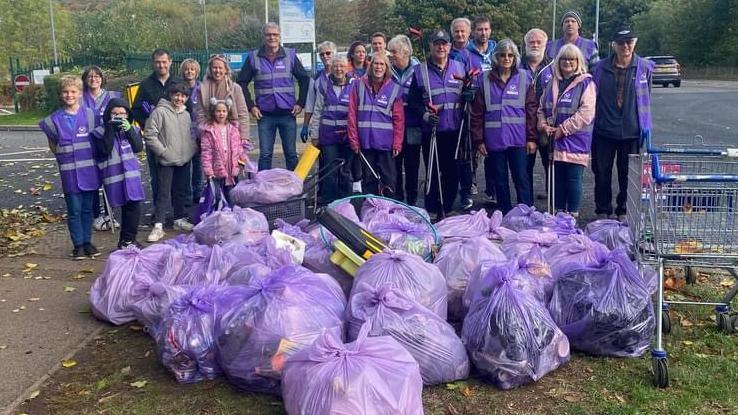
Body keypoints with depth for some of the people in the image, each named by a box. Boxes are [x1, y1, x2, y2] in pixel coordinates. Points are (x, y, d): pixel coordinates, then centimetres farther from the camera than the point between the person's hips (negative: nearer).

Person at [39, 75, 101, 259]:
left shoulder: (89, 114, 0)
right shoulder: (55, 119, 1)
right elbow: (53, 146, 10)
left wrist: (86, 155, 1)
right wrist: (65, 157, 0)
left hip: (89, 169, 1)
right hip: (69, 171, -1)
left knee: (87, 208, 10)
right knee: (74, 210, 4)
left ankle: (87, 242, 22)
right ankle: (78, 245, 13)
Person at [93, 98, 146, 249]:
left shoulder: (132, 129, 9)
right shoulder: (101, 132, -2)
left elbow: (139, 148, -4)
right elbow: (105, 150, -16)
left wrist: (129, 130, -13)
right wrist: (110, 130, -17)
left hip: (131, 173, 3)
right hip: (114, 176, -3)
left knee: (133, 206, 3)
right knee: (127, 207, 1)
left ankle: (127, 240, 17)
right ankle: (127, 240, 16)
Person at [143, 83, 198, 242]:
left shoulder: (186, 114, 12)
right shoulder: (160, 111, -10)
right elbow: (149, 135, -13)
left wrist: (193, 148, 5)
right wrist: (163, 151, -15)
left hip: (185, 160, 6)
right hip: (166, 162, -6)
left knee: (181, 191, 15)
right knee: (164, 193, -6)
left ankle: (180, 219, 29)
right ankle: (158, 226, -3)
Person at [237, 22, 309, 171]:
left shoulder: (290, 55, 4)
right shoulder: (253, 57, 3)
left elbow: (304, 79, 9)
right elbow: (242, 83, 8)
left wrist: (300, 103, 1)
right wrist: (251, 106, 0)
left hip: (288, 113, 0)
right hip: (265, 114, 0)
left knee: (291, 153, 7)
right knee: (265, 155, 3)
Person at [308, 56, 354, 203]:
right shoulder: (324, 87, 6)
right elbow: (317, 112, 9)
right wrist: (314, 135, 5)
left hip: (347, 135, 0)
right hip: (328, 135, 0)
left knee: (346, 171, 9)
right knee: (329, 170, 2)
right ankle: (328, 203, 11)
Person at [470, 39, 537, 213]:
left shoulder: (524, 78, 5)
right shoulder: (485, 80, 6)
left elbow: (531, 110, 3)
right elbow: (477, 113, 5)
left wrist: (532, 138, -3)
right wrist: (478, 140, -1)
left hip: (518, 139, -1)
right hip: (494, 139, 1)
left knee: (521, 178, -3)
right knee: (499, 181, 7)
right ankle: (505, 214, 18)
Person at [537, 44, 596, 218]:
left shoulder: (585, 83, -5)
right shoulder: (553, 84, 15)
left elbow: (586, 113, -15)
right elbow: (542, 108, 20)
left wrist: (563, 129, -16)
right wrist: (543, 125, 0)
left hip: (575, 141, -6)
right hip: (555, 141, 6)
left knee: (573, 179, -2)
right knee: (557, 179, 11)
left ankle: (573, 215, 7)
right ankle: (558, 213, 21)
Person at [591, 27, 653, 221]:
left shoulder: (644, 67, 0)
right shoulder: (601, 68, 1)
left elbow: (646, 98, 7)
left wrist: (645, 128, 8)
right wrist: (593, 117, 6)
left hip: (631, 130, 0)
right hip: (604, 130, 1)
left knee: (627, 174, 8)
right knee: (602, 173, 7)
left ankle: (623, 211, 23)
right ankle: (602, 211, 21)